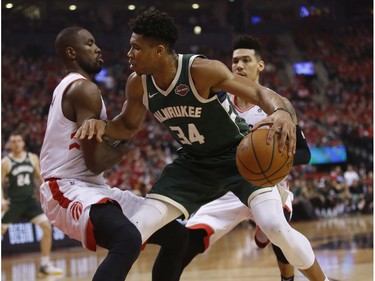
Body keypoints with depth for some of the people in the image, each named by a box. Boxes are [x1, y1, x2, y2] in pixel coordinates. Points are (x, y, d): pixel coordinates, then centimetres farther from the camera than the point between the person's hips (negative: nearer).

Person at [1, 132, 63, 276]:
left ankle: (45, 264, 1)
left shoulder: (33, 158, 2)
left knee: (47, 227, -9)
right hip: (13, 202, -3)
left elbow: (39, 177, 14)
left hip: (30, 199, 3)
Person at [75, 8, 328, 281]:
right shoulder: (138, 84, -13)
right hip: (194, 163, 5)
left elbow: (260, 93, -31)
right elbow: (129, 126, 5)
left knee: (276, 227, -22)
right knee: (134, 232, -7)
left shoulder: (202, 70, -30)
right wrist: (101, 124, -18)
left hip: (241, 155, -5)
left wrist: (282, 112, -55)